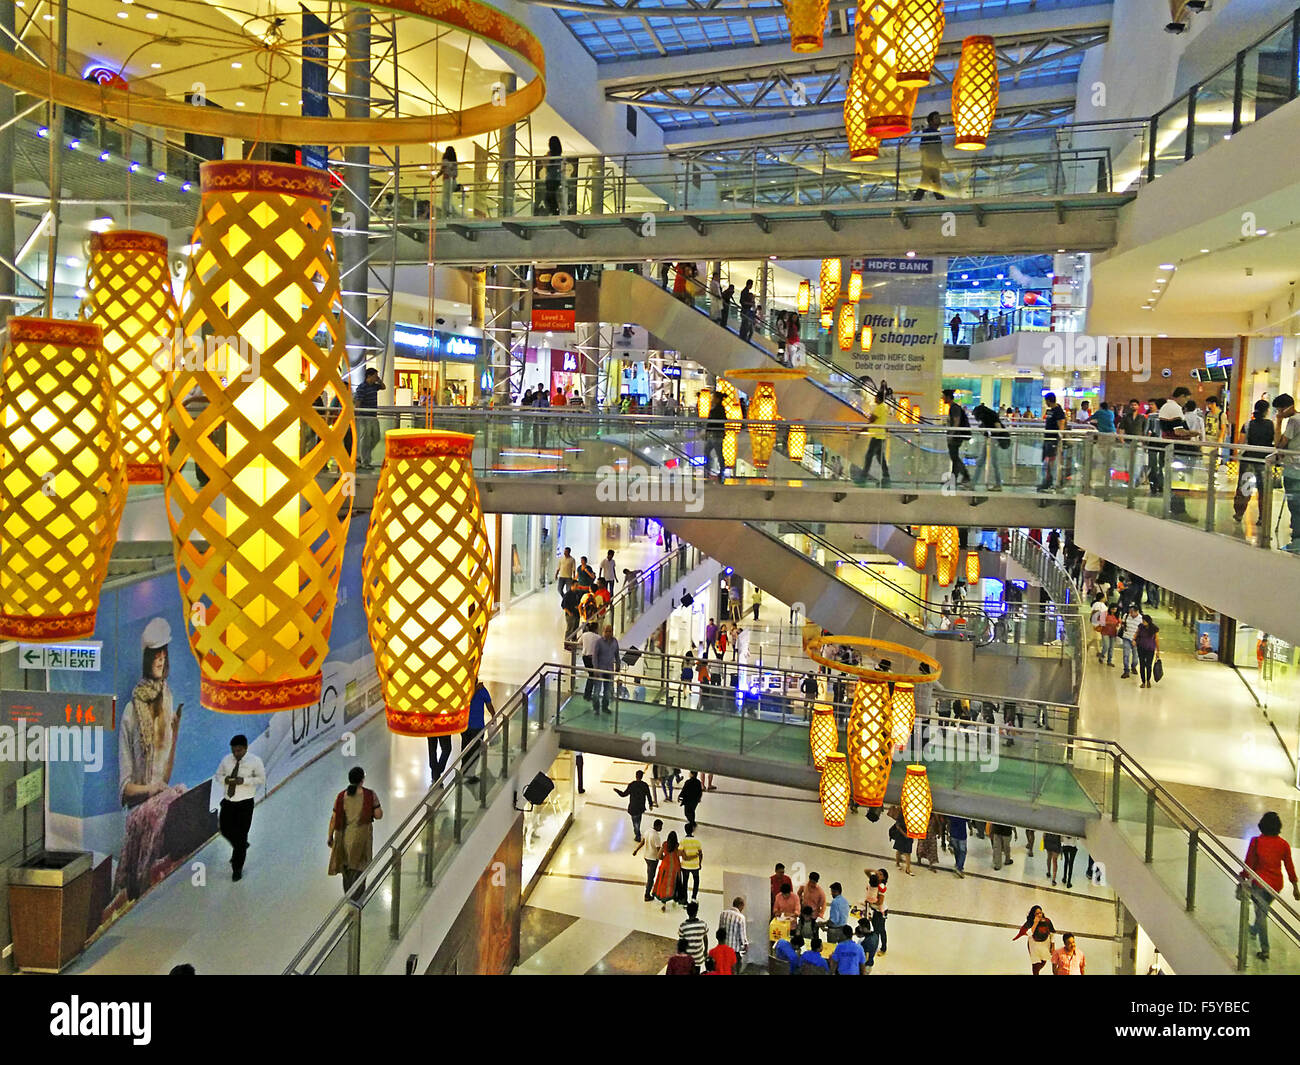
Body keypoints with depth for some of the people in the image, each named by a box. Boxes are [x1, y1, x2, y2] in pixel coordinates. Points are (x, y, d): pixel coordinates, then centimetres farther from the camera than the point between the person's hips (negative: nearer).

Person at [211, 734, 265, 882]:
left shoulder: (255, 761, -9)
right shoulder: (226, 760, 4)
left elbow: (261, 779, -10)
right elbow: (217, 775, 12)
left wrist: (244, 780, -24)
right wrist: (224, 779, -11)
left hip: (245, 803, -5)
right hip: (228, 802, 5)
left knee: (241, 836, -1)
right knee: (225, 829, 12)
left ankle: (237, 869, 13)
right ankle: (241, 847, 45)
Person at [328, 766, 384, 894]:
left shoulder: (341, 796, -8)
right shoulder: (370, 795, -14)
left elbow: (334, 818, -6)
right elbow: (379, 815, -11)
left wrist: (330, 837, 5)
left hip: (345, 836, 3)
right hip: (362, 836, -3)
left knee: (347, 867, 22)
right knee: (359, 869, 8)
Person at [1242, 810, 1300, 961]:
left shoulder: (1256, 842, -15)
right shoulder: (1284, 844, -6)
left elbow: (1249, 863, -9)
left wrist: (1243, 879, 4)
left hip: (1260, 882, -4)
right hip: (1277, 884, 4)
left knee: (1261, 912, 1)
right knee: (1263, 908, 26)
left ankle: (1265, 949, -4)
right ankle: (1255, 930, 50)